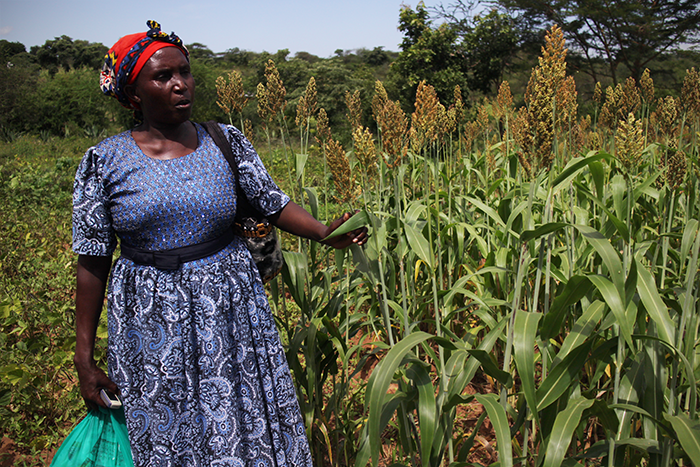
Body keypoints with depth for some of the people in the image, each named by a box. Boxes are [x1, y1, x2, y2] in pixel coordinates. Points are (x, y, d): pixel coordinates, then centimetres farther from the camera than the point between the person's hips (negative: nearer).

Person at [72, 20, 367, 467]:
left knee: (247, 428, 10)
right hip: (151, 326, -1)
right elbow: (92, 263, -2)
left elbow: (275, 203, 1)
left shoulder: (227, 142, -1)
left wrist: (324, 232, -18)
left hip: (230, 312, 1)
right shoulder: (105, 161, -5)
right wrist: (85, 358, 0)